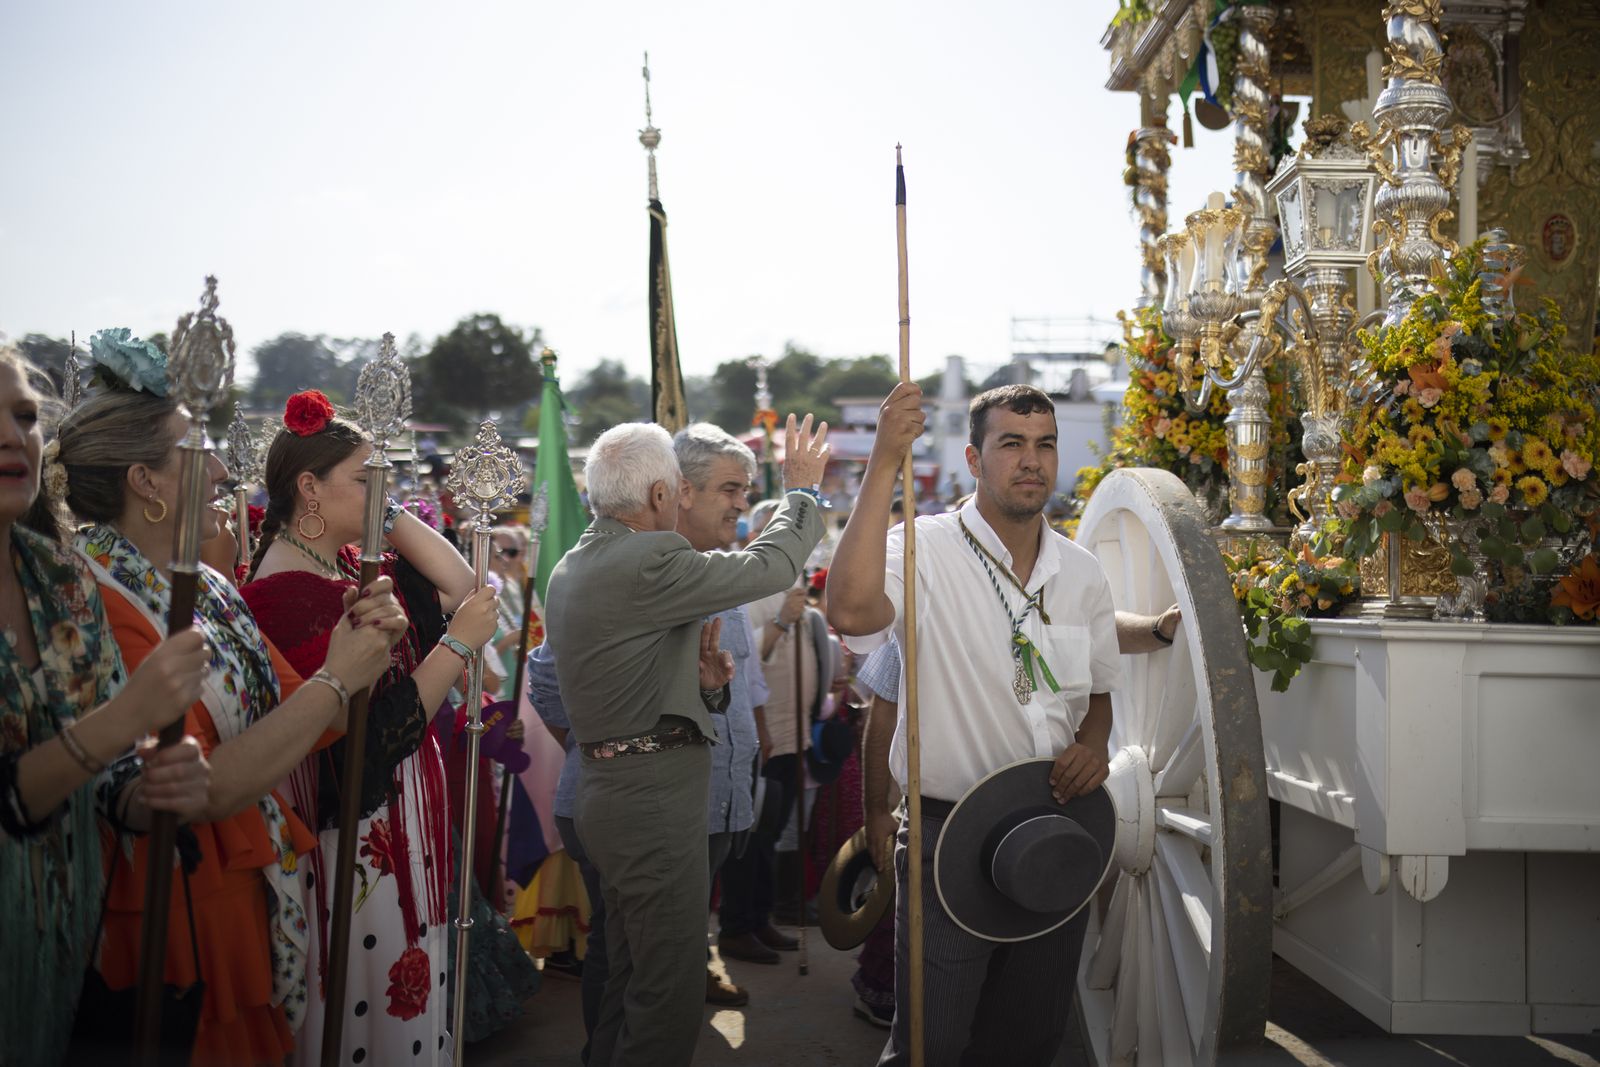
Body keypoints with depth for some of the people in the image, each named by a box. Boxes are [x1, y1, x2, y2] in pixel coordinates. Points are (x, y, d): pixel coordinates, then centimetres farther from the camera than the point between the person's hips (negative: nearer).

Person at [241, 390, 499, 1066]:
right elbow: (377, 738, -23)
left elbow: (457, 586, 5)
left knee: (411, 1012, 19)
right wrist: (459, 643, -18)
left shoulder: (351, 568, 8)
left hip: (404, 838, 9)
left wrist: (388, 512, 2)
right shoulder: (288, 593, -20)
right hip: (360, 846, -9)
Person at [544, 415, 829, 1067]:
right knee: (667, 1000, -4)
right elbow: (770, 567, -13)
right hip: (654, 797, -10)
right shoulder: (646, 561, -18)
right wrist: (801, 490, 3)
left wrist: (698, 672, 9)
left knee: (630, 984, 19)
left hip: (610, 787, 10)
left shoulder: (570, 568, 13)